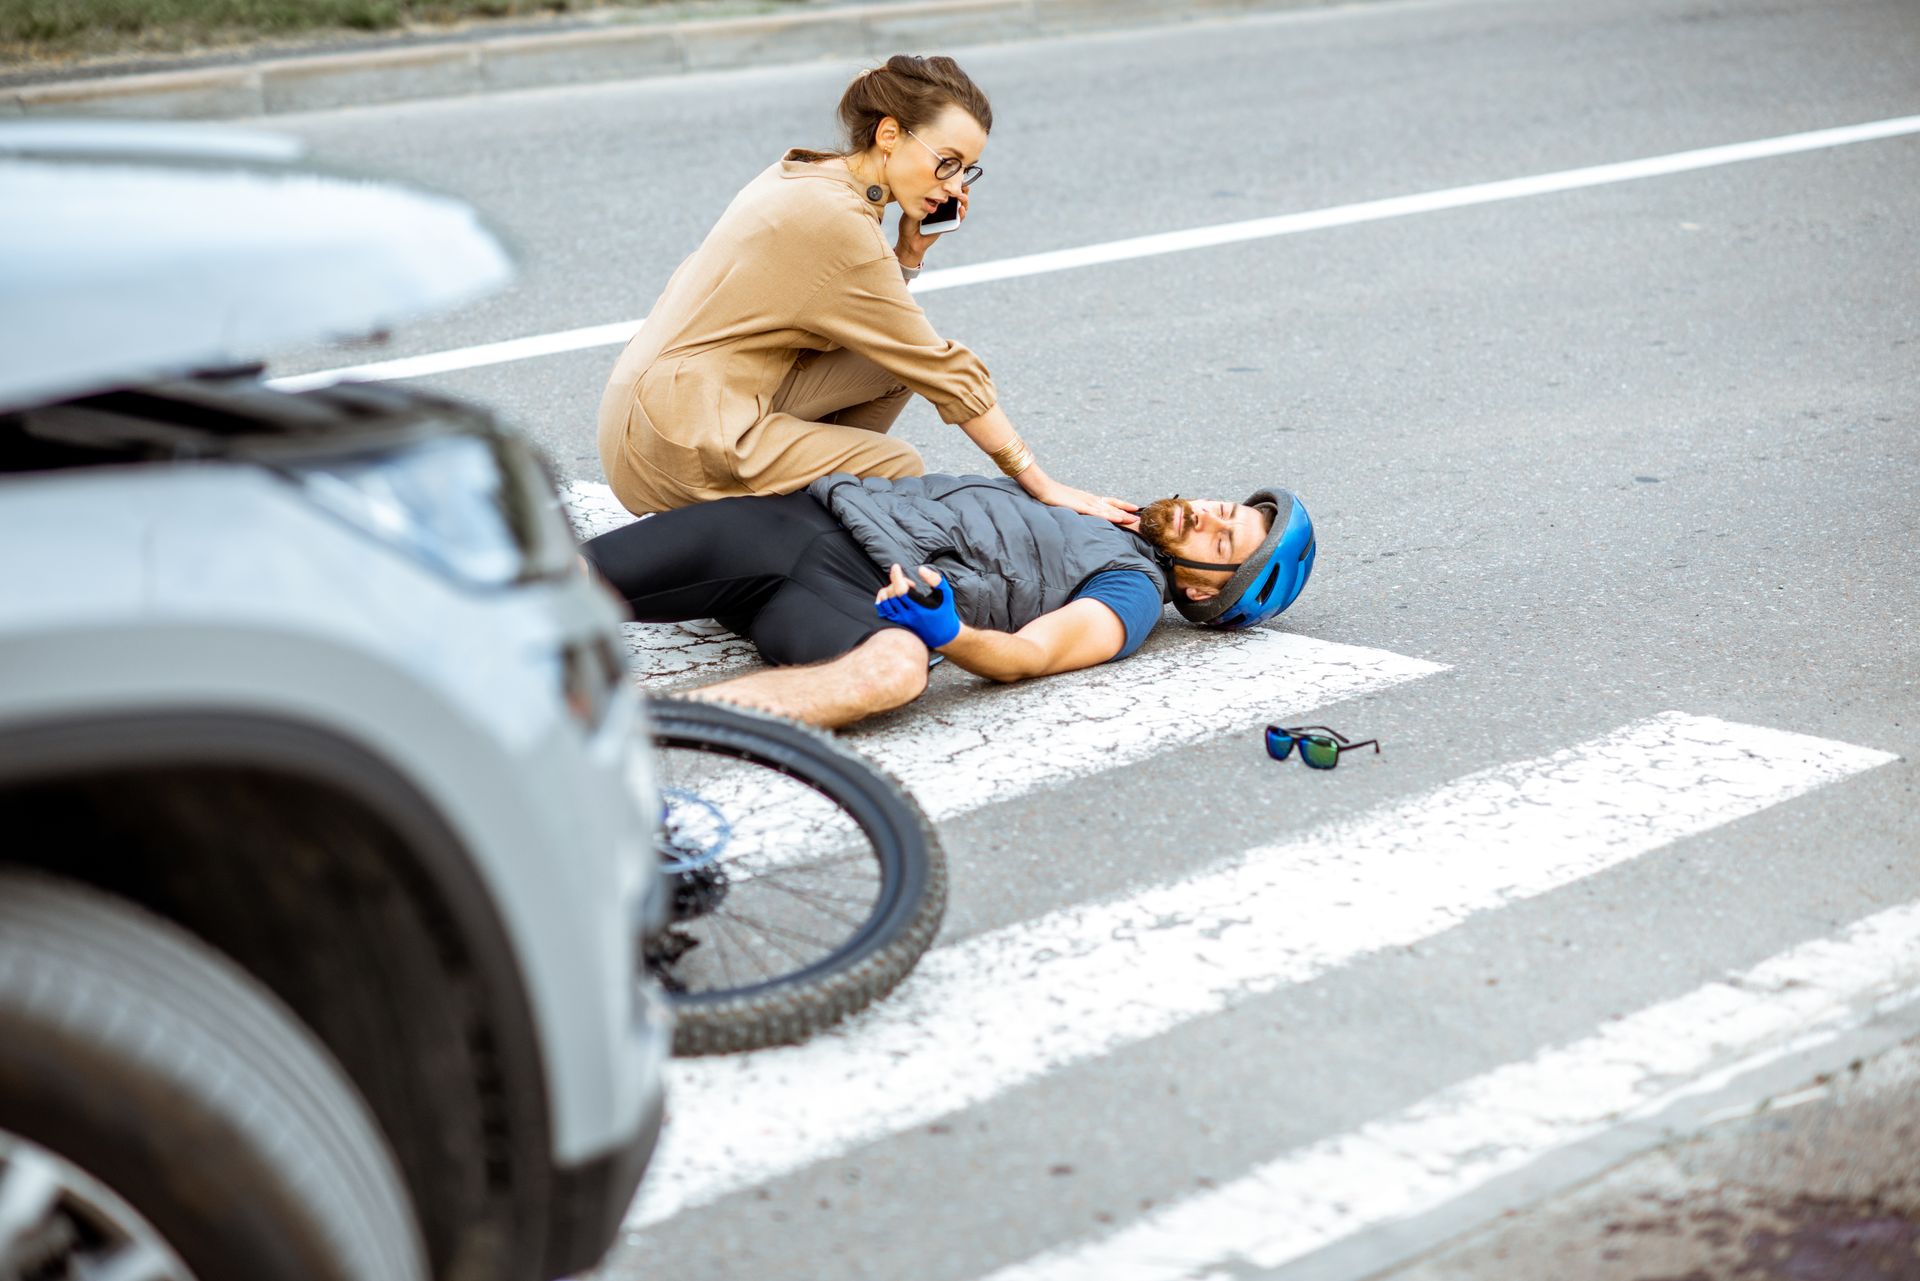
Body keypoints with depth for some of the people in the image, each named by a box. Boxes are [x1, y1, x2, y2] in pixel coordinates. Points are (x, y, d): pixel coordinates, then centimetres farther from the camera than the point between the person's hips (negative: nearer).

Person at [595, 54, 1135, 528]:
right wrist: (1040, 483, -10)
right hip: (676, 439, -9)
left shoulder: (807, 174, 9)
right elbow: (940, 371, -15)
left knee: (897, 359, 6)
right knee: (897, 468, -5)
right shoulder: (837, 221, -19)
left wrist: (910, 251, 0)